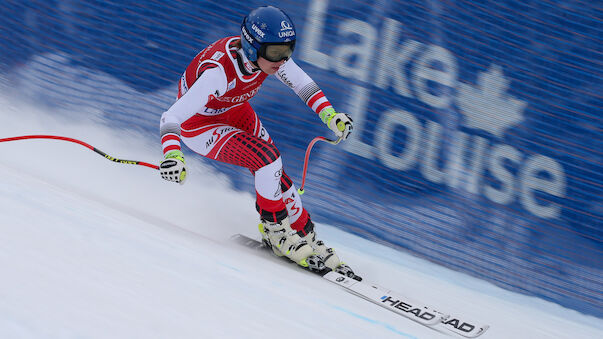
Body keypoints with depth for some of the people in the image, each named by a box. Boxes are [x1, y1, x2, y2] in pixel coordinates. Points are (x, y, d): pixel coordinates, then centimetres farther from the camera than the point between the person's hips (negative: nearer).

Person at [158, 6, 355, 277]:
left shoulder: (270, 54, -22)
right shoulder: (219, 71, -40)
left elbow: (302, 84, -4)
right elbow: (171, 117, -43)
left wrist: (330, 114, -18)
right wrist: (172, 155, -60)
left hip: (235, 112, 6)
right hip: (200, 126, -6)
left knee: (276, 177, 0)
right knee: (267, 158, -24)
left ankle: (306, 237, 18)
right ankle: (275, 230, -3)